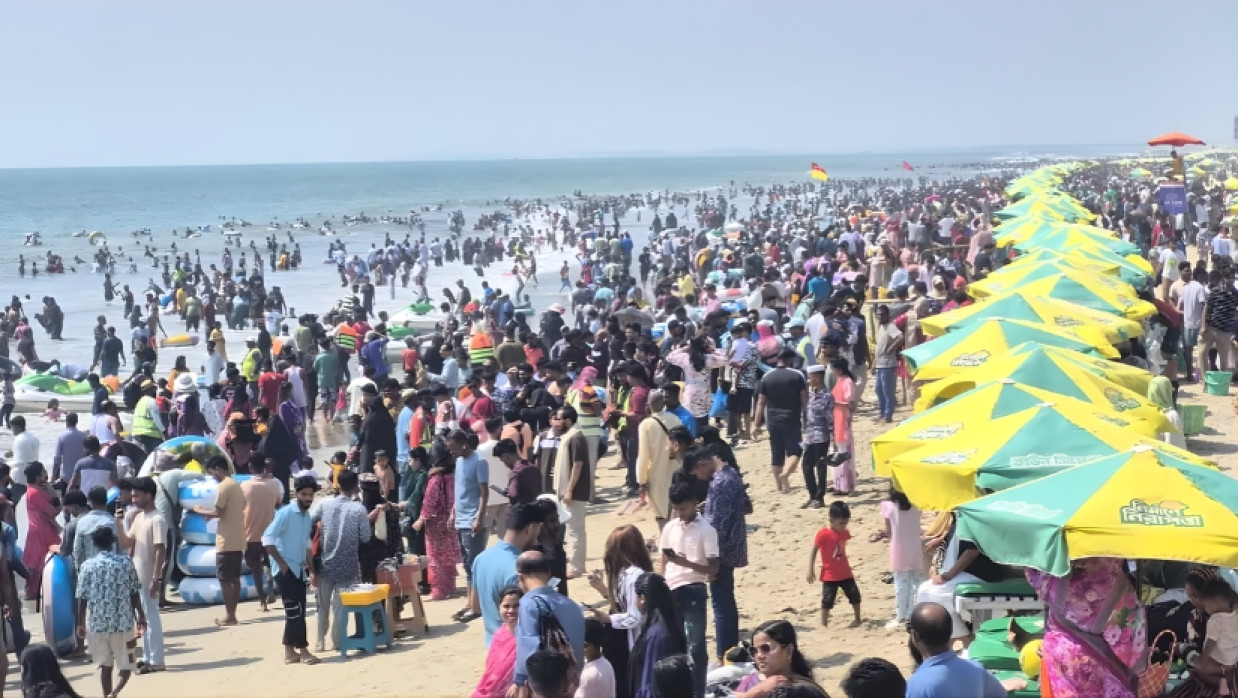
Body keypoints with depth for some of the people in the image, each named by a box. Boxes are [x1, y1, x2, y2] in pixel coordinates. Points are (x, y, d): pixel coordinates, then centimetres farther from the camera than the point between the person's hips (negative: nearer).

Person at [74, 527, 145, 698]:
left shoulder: (88, 566, -1)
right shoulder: (126, 563, -3)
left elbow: (82, 598, -1)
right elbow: (134, 593, 0)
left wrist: (80, 623, 9)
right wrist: (141, 616, 10)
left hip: (98, 623, 1)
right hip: (122, 622, -1)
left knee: (105, 665, 13)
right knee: (126, 664, 7)